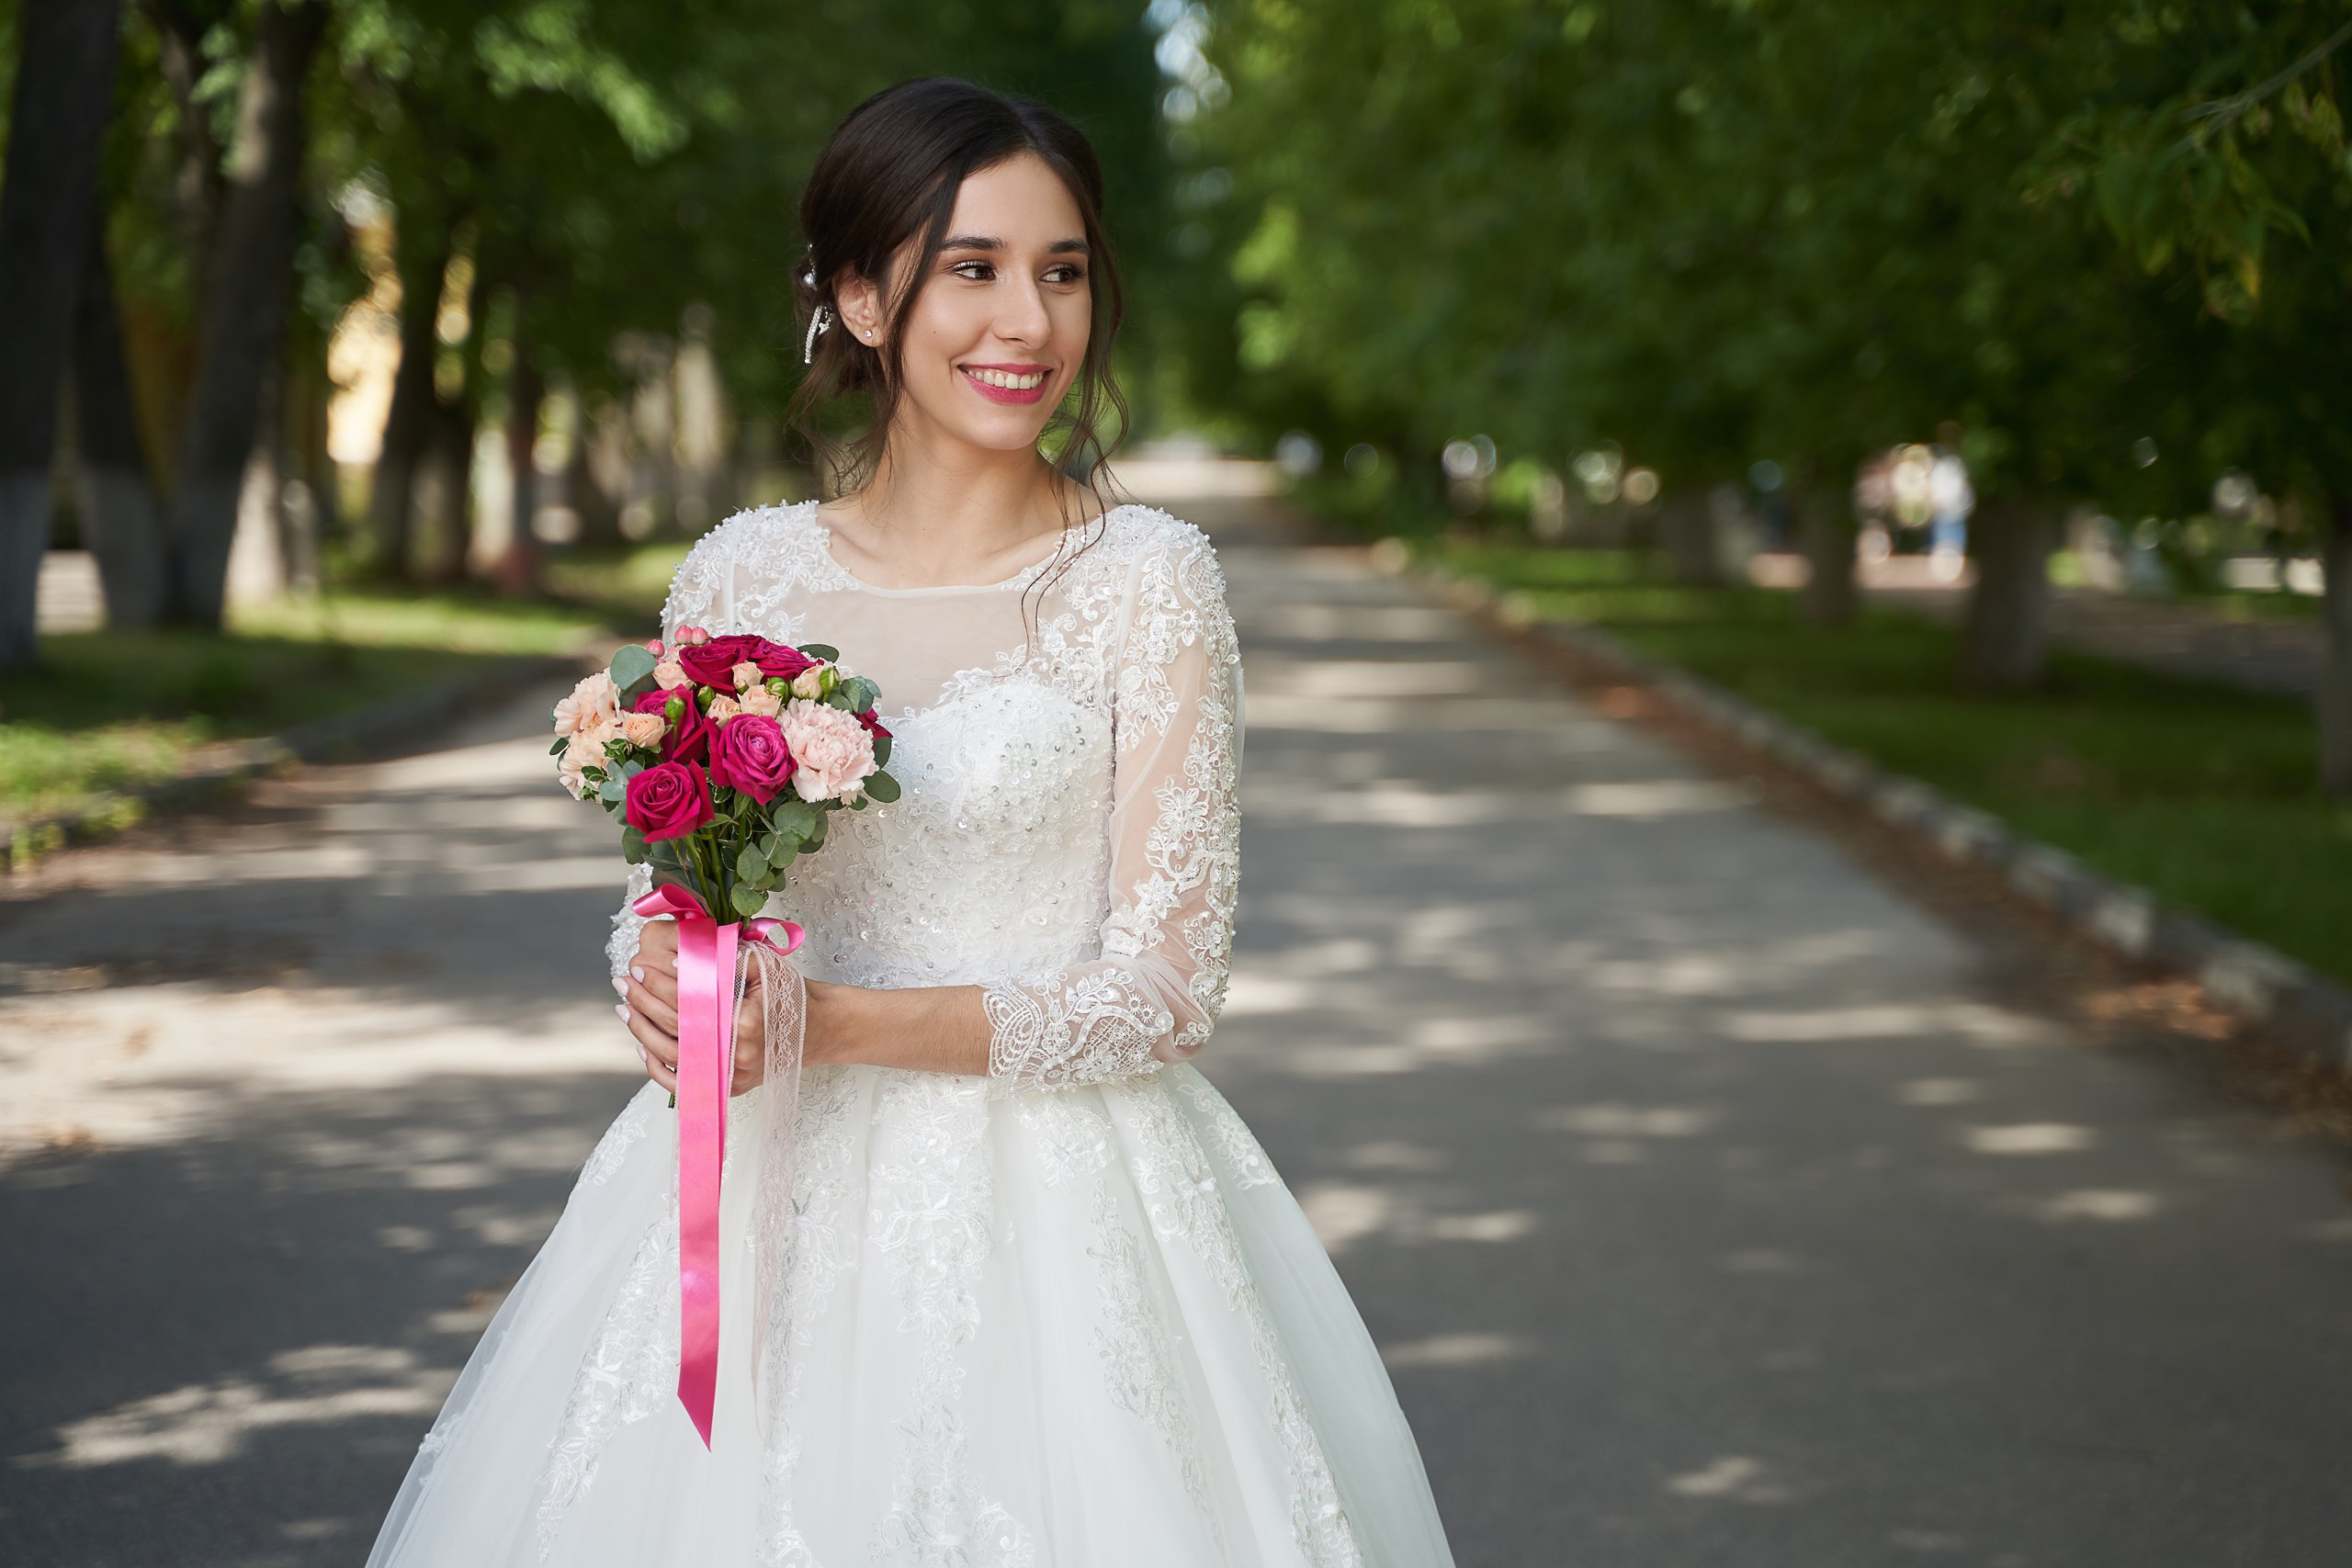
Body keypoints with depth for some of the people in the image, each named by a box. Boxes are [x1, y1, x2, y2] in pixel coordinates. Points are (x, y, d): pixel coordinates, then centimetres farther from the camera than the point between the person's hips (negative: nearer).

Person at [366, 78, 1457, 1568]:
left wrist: (831, 1026, -18)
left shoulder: (1148, 580, -5)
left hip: (1056, 1213, -2)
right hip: (770, 1206, 3)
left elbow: (1166, 985, -9)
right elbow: (663, 893, 13)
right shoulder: (743, 574, 4)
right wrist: (669, 984, -10)